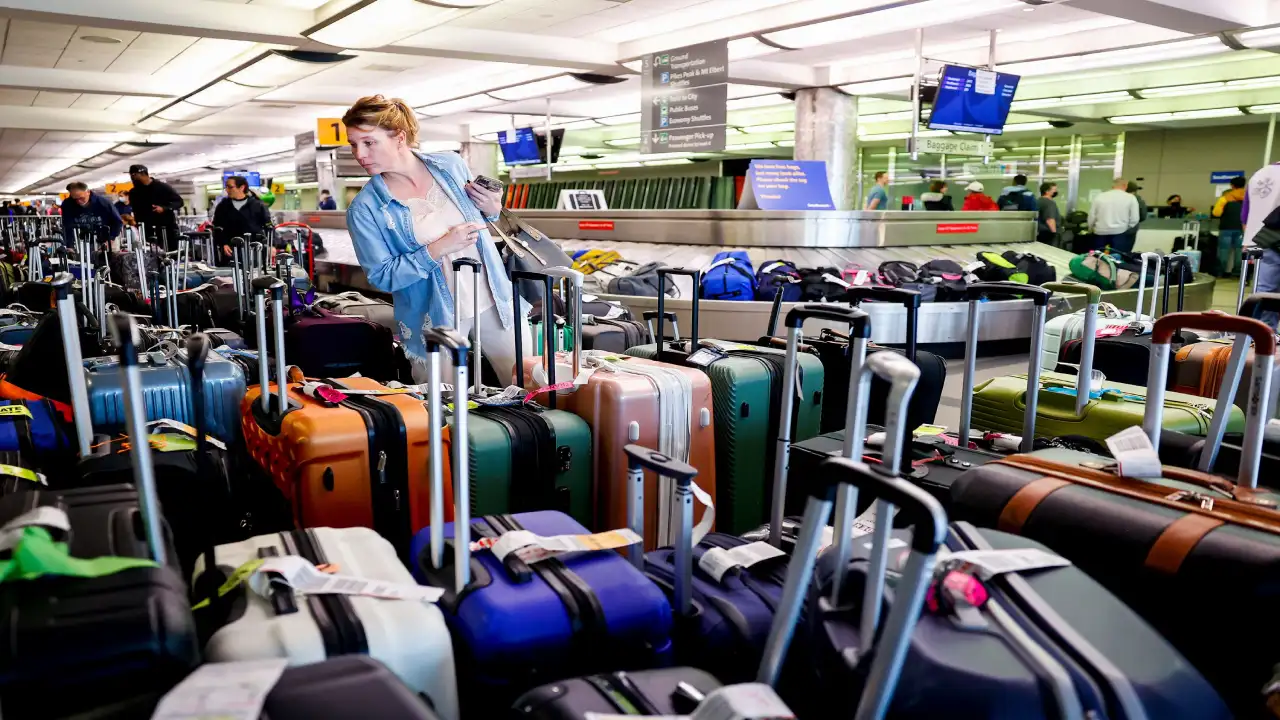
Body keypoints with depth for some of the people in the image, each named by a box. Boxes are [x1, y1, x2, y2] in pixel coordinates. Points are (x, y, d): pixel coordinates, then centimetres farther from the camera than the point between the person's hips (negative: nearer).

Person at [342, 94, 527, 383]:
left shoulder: (450, 164, -1)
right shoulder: (365, 208, -10)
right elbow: (381, 276, -11)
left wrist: (492, 210, -8)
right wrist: (437, 250, -21)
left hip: (495, 302, 3)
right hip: (436, 320, -2)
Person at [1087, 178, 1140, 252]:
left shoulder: (1099, 197, 4)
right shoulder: (1130, 198, 0)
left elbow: (1091, 217, 4)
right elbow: (1134, 219, -3)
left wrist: (1091, 230, 20)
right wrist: (1126, 231, 12)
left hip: (1100, 233, 2)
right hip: (1120, 233, -2)